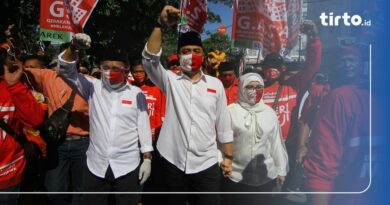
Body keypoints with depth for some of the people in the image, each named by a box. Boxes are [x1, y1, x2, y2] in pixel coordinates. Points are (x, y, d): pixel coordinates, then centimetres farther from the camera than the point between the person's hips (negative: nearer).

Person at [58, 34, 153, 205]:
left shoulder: (136, 94, -2)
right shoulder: (93, 88, 2)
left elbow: (144, 127, 1)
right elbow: (66, 70, -4)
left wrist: (147, 159, 0)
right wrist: (73, 47, -22)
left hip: (127, 167, -1)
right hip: (95, 166, 2)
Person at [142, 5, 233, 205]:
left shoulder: (215, 84, 5)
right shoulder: (170, 80, 2)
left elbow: (223, 124, 8)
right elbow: (150, 59, -15)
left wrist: (228, 157, 8)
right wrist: (161, 25, -24)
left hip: (206, 164, 0)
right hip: (173, 162, 0)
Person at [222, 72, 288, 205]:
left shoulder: (269, 112, 5)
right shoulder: (230, 111, -7)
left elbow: (276, 143, 8)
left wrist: (281, 170, 9)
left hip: (266, 176, 3)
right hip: (235, 177, -3)